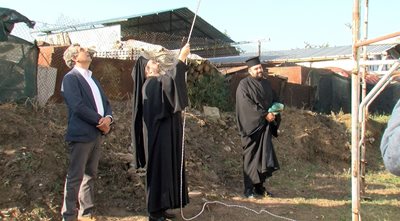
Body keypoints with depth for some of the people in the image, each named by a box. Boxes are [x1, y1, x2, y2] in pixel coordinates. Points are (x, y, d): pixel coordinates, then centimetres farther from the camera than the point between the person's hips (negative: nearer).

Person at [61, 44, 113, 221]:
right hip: (81, 135, -8)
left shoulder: (92, 78, 20)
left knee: (90, 175, 13)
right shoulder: (71, 78, -6)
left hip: (96, 134, 8)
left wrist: (108, 118, -6)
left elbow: (105, 102, 15)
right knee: (75, 177, -4)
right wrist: (100, 120, -12)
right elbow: (78, 106, -18)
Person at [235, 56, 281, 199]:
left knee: (264, 157, 7)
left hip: (265, 126, 6)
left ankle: (259, 186, 17)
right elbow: (247, 105, -16)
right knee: (251, 158, -2)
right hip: (252, 126, -6)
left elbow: (274, 100, 17)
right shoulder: (244, 85, -7)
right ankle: (249, 189, 5)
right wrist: (265, 115, -18)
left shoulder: (266, 83, 14)